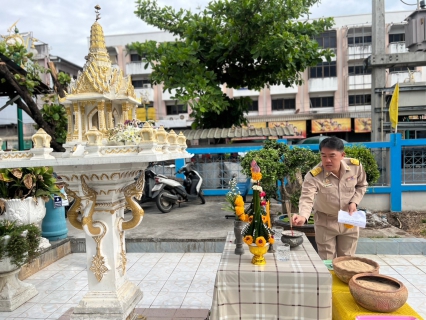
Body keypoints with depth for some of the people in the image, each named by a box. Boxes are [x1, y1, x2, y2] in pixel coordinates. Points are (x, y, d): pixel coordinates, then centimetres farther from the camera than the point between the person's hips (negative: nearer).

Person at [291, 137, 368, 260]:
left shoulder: (356, 166, -16)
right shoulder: (313, 176, -29)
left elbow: (362, 185, 4)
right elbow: (307, 198, -38)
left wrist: (354, 202, -12)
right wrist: (303, 216, -58)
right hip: (325, 223, -2)